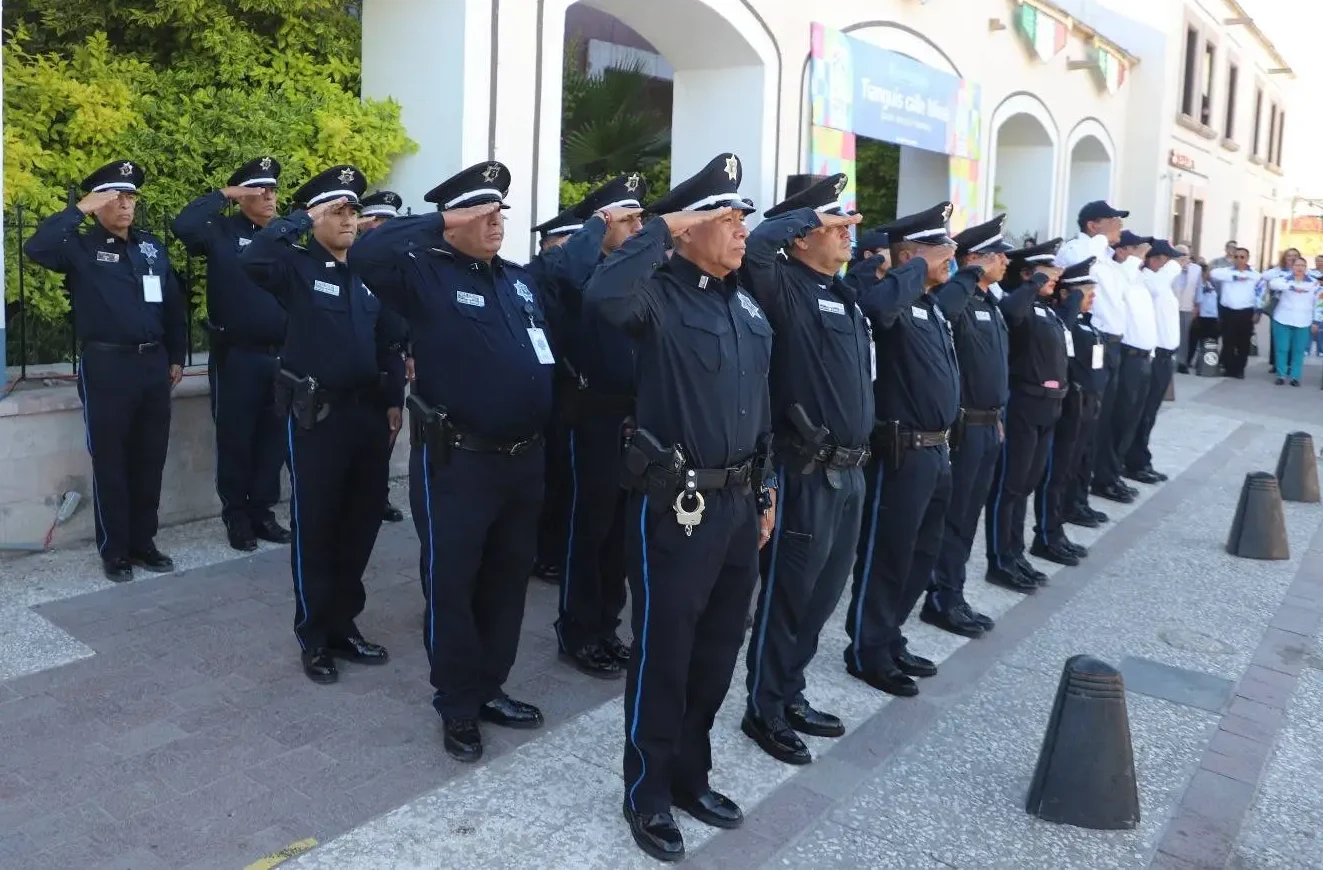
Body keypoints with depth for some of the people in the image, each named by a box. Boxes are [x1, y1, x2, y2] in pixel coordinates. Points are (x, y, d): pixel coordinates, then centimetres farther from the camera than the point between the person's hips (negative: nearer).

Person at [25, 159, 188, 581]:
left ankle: (142, 542, 23)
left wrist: (177, 356, 14)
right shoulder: (81, 248, -2)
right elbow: (37, 248, -23)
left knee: (149, 460, 11)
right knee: (110, 461, 4)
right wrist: (79, 210, -19)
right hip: (106, 366, -4)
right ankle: (113, 550, 14)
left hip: (153, 364, 4)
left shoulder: (153, 247, 11)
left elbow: (173, 304, 15)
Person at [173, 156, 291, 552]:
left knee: (273, 439, 11)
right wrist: (223, 195, -12)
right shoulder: (223, 232, -1)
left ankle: (262, 512, 24)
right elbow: (184, 225, -21)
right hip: (236, 357, -4)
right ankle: (236, 517, 17)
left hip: (281, 356, 4)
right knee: (235, 439, 5)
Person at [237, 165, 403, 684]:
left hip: (368, 411, 6)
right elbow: (252, 260, -27)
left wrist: (394, 399, 8)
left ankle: (343, 625, 28)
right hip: (316, 415, -5)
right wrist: (303, 218, -19)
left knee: (361, 523, 12)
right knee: (315, 528, 4)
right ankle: (315, 638, 17)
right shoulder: (298, 267, -5)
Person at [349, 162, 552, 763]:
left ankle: (490, 688, 34)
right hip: (456, 462, -6)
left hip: (524, 459, 7)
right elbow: (365, 254, -24)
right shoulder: (426, 275, -7)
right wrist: (439, 224, -20)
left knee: (508, 580, 16)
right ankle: (457, 707, 23)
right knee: (452, 584, 6)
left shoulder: (522, 279, 13)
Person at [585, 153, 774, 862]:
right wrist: (662, 228, -23)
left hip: (738, 501, 8)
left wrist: (765, 491, 18)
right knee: (662, 653, 5)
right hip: (676, 505, -7)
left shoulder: (747, 303, 12)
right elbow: (603, 297, -36)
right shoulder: (660, 296, -11)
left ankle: (691, 775, 36)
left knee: (717, 651, 18)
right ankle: (648, 794, 24)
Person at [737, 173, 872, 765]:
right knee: (787, 595, 4)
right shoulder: (785, 288, -10)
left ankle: (790, 697, 33)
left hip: (850, 469, 8)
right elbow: (757, 244, -31)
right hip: (807, 472, -8)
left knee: (823, 594, 17)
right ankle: (763, 710, 20)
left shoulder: (845, 293, 14)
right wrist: (811, 211, -17)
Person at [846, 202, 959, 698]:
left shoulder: (934, 305, 15)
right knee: (886, 555, 2)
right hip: (902, 452, -9)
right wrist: (919, 267, -22)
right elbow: (875, 304, -38)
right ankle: (867, 651, 15)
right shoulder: (896, 302, -14)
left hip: (936, 449, 9)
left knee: (921, 555, 17)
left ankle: (890, 641, 31)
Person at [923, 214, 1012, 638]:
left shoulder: (992, 303, 15)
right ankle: (942, 600, 10)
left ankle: (953, 596, 24)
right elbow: (940, 308, -39)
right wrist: (969, 276, -26)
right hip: (965, 425, -9)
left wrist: (997, 416, 18)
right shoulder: (960, 301, -13)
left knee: (968, 515, 14)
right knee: (952, 515, 0)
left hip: (988, 423, 9)